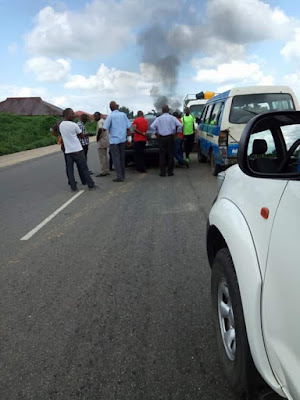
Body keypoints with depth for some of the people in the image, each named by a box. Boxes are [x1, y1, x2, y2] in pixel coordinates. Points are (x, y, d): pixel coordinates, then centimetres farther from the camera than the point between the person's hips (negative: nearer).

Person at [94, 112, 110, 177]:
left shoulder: (100, 122, -14)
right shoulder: (104, 121, 17)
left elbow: (100, 129, -31)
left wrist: (97, 137, -20)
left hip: (102, 141, -10)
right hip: (106, 140, 10)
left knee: (102, 157, -6)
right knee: (105, 156, 14)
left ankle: (103, 172, -4)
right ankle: (106, 171, 20)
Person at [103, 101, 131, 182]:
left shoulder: (110, 116, -10)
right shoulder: (123, 115, 3)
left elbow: (105, 128, -11)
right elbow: (128, 127, 2)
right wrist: (128, 135, 12)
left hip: (114, 140, -5)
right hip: (122, 139, 5)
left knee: (116, 158, -1)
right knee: (122, 157, 14)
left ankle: (119, 176, -4)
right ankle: (123, 175, 21)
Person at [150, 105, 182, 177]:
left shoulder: (159, 118, 0)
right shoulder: (172, 118, 2)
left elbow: (152, 126, -12)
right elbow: (180, 125, -7)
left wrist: (157, 133, 0)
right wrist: (176, 132, 4)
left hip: (162, 138, 0)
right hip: (170, 138, 1)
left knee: (162, 155, 3)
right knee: (170, 155, 6)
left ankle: (163, 172, 2)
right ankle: (170, 171, 7)